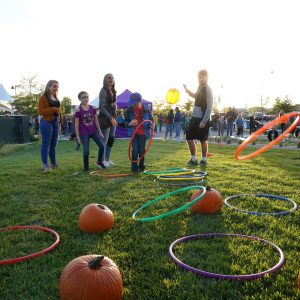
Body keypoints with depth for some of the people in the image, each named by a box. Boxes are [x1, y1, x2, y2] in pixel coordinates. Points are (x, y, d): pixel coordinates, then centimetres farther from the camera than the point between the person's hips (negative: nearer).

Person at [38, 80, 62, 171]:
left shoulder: (56, 98, 16)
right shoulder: (43, 97, -7)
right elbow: (40, 111, -14)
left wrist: (60, 119, 10)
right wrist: (53, 109, -20)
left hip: (56, 122, 8)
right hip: (46, 122, -8)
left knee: (53, 144, 13)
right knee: (46, 143, -4)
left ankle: (53, 163, 22)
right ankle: (45, 165, 1)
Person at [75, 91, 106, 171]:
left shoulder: (93, 108, 3)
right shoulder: (78, 111, -8)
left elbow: (96, 120, 9)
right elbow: (76, 124, -5)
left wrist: (99, 131, 7)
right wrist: (78, 136, -7)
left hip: (94, 131, 4)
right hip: (84, 133, -4)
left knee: (102, 146, -4)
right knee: (86, 151, -3)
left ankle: (99, 161, 20)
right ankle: (86, 167, 17)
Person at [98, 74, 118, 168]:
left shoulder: (113, 91, 13)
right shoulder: (103, 91, -10)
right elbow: (101, 107, -15)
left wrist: (114, 117, 9)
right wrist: (111, 118, -17)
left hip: (112, 118, 8)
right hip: (105, 118, -7)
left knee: (111, 139, 10)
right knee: (105, 140, -3)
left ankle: (107, 159, 22)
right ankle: (102, 160, 8)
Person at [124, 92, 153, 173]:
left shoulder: (146, 110, -5)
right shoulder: (129, 110, -3)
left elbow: (151, 119, 6)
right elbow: (125, 121, 5)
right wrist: (129, 123, -18)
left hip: (143, 132, 0)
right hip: (134, 132, 0)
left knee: (142, 150, 6)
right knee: (135, 149, -7)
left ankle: (141, 166, 21)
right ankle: (134, 167, 4)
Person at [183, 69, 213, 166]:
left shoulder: (208, 90, -14)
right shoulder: (200, 87, 10)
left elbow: (209, 107, -18)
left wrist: (204, 121, -20)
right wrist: (188, 91, 18)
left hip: (203, 118, -8)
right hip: (195, 116, 8)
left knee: (203, 139, 3)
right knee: (189, 137, 7)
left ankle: (203, 160, 17)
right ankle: (193, 159, 16)